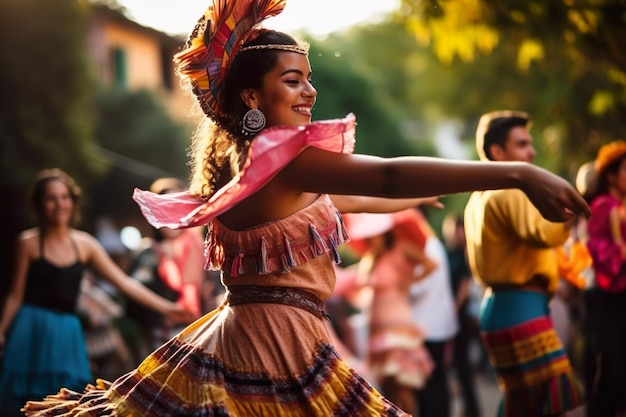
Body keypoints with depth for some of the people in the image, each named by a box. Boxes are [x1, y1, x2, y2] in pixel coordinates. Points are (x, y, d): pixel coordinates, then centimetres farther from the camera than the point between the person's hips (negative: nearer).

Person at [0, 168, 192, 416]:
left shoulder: (84, 244, 6)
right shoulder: (29, 242, -2)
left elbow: (124, 282, 6)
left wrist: (165, 308, 2)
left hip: (67, 335, 4)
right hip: (32, 332, -3)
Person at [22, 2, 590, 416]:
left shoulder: (242, 160, 16)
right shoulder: (278, 155, -14)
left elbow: (353, 199, 28)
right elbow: (388, 176, -26)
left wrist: (444, 190, 38)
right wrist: (516, 175, -31)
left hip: (239, 336, 10)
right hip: (278, 347, -10)